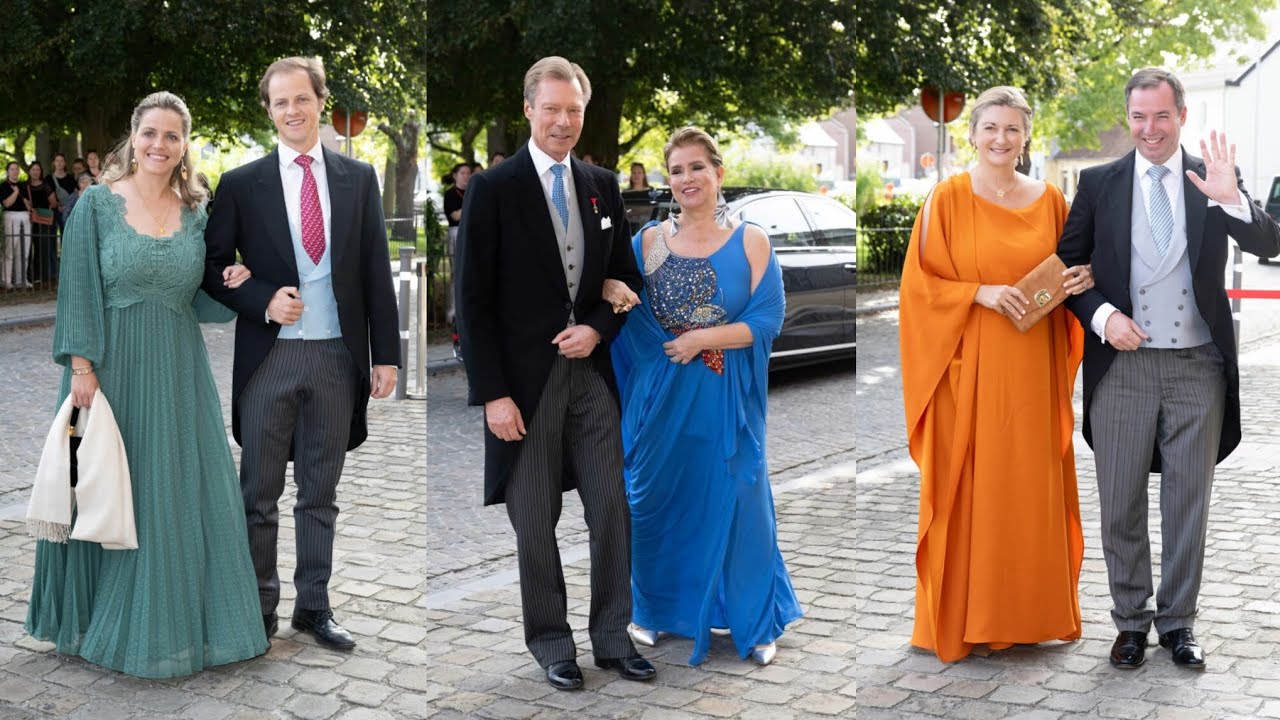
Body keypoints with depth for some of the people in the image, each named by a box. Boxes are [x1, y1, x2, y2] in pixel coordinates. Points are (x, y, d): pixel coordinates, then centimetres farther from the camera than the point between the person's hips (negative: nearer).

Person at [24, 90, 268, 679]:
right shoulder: (97, 203, -3)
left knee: (180, 493, 6)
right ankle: (100, 623, 22)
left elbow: (201, 304, 10)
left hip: (178, 373, 3)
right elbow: (78, 291, -6)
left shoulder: (197, 213, 7)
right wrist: (82, 367, -13)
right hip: (112, 366, -3)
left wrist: (232, 289, -10)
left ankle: (171, 624, 21)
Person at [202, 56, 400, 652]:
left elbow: (376, 271, 5)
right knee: (260, 495, 7)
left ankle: (314, 607, 21)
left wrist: (385, 353, 2)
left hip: (337, 356, 1)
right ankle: (260, 608, 20)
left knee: (321, 493, 11)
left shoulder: (358, 178, 6)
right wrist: (264, 301, -14)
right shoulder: (241, 184, 1)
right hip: (269, 357, -1)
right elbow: (214, 269, 4)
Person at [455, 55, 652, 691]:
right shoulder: (493, 189, -5)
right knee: (536, 522, 6)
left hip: (592, 371, 4)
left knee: (612, 510, 5)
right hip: (525, 377, -4)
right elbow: (473, 299, -7)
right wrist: (492, 394, -12)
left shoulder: (603, 186, 8)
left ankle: (612, 638, 19)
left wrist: (598, 329, -6)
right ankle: (551, 643, 21)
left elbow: (625, 277, 15)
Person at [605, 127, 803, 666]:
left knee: (735, 503, 3)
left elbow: (768, 318, -7)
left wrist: (701, 338, -17)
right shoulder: (648, 241, 6)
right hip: (661, 394, 2)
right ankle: (655, 609, 29)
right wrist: (610, 291, -16)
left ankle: (754, 622, 18)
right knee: (657, 501, 10)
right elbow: (608, 284, 8)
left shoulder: (750, 241, -1)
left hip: (726, 399, -2)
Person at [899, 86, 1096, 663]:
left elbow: (1073, 271, 17)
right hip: (967, 369, -3)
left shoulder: (1049, 200, 8)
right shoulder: (947, 198, -2)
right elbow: (919, 283, -5)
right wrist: (981, 293, -16)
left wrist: (1080, 281, -5)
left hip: (1032, 370, 3)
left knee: (1031, 485, 7)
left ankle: (1030, 610, 21)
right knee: (968, 489, 1)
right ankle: (961, 616, 12)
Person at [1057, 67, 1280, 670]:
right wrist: (1101, 315, -11)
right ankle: (1131, 621, 24)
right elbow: (1068, 264, 5)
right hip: (1122, 366, 0)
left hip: (1197, 369, 0)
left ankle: (1177, 622, 25)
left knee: (1188, 503, 10)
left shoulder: (1216, 177, 2)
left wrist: (1231, 200, -25)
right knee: (1121, 506, 8)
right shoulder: (1099, 183, 2)